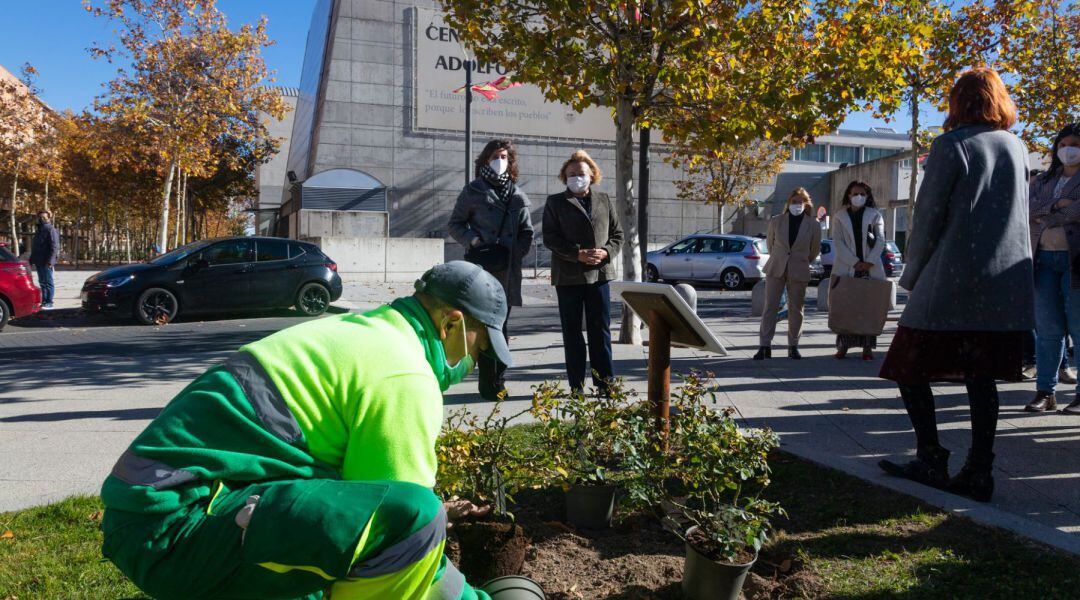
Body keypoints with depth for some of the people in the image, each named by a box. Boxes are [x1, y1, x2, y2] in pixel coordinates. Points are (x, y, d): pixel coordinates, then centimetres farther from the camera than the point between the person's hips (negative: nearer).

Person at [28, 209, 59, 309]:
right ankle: (44, 301, 17)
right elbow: (34, 247, 26)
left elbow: (54, 247, -17)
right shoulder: (39, 230, 20)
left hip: (46, 262, -9)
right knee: (42, 282, 12)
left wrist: (50, 260, -24)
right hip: (39, 261, 9)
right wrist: (32, 259, 21)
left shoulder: (51, 230, -9)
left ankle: (49, 302, -2)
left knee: (48, 282, -5)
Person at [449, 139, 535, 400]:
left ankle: (498, 382, 19)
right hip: (480, 267, -3)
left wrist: (513, 252, -1)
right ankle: (488, 383, 5)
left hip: (507, 271, 3)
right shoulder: (473, 191, 5)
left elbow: (527, 232, 15)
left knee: (501, 327, 9)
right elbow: (455, 224, 7)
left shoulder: (518, 196, 12)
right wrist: (473, 242, -10)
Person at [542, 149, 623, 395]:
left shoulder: (604, 200, 12)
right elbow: (550, 237, -4)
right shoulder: (555, 202, 4)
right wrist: (577, 254, -16)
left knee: (601, 329, 5)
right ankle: (576, 385, 11)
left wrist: (606, 252, -8)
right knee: (572, 331, 4)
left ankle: (605, 382, 12)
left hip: (600, 273, 2)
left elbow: (617, 233, 13)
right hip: (568, 275, -2)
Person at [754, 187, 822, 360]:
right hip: (776, 269, 0)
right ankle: (765, 346, -3)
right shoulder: (776, 221, 0)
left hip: (799, 272, 0)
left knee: (795, 309, 6)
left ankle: (793, 347, 16)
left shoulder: (813, 225, -2)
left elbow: (815, 249, 11)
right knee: (770, 306, -5)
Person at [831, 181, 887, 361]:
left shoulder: (874, 215, 9)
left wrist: (869, 262, -10)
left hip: (871, 268, 0)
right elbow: (838, 242, 0)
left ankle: (867, 347, 4)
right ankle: (843, 345, 6)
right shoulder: (841, 216, 9)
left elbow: (880, 240, 3)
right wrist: (855, 262, -11)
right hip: (847, 268, 0)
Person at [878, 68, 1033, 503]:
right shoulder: (1018, 148, 12)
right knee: (981, 377, 10)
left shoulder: (951, 145, -6)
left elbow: (928, 218, -7)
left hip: (951, 283, -6)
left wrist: (912, 276, 2)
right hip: (1006, 285, 6)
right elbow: (1019, 214, 18)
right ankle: (978, 472, 11)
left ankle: (931, 461, 3)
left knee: (910, 369, 4)